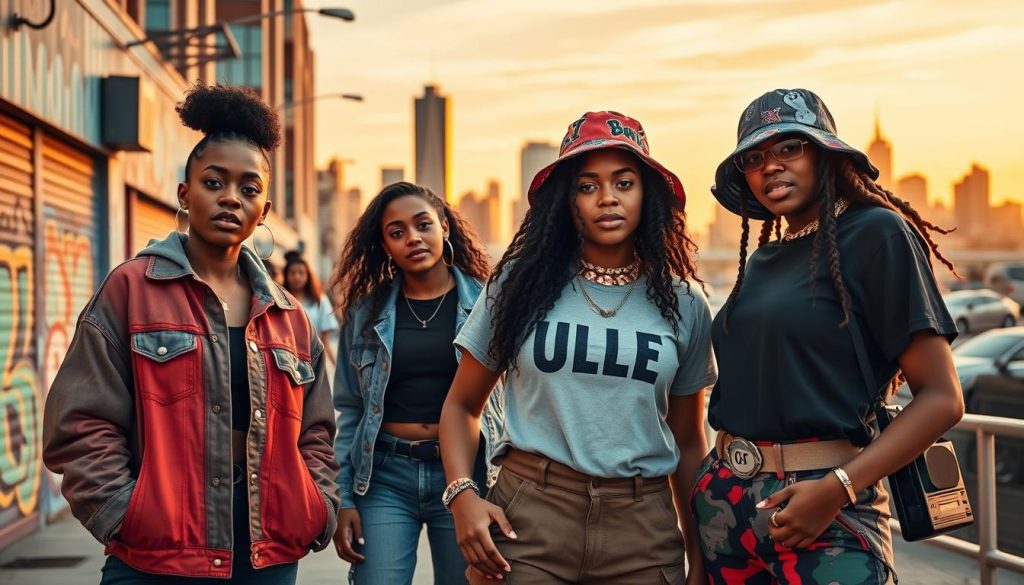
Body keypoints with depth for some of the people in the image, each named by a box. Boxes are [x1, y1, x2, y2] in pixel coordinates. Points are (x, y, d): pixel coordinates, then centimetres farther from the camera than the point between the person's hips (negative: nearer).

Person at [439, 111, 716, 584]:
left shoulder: (682, 303, 5)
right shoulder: (522, 283, 1)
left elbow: (689, 442, 11)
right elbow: (461, 405, 7)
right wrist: (462, 495, -9)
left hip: (643, 527, 2)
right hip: (527, 515, -1)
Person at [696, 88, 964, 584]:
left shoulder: (876, 233, -7)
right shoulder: (761, 259, 12)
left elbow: (941, 398, -12)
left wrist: (839, 488, -20)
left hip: (825, 505, -6)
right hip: (724, 497, 7)